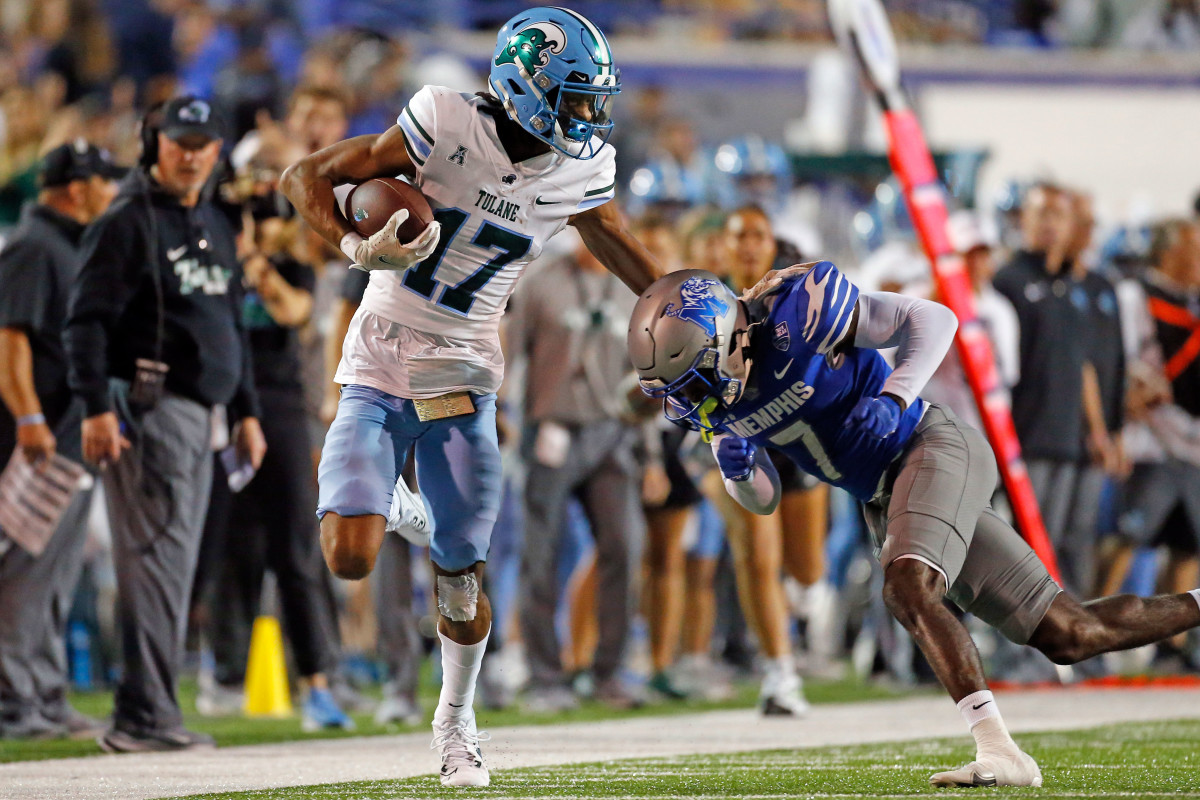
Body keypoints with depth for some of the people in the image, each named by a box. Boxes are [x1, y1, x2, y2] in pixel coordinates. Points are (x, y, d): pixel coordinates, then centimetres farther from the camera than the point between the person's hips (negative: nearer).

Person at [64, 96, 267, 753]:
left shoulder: (215, 226, 19)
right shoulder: (127, 222, -7)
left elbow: (230, 323, 27)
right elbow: (87, 321, -13)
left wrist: (246, 410, 22)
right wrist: (96, 408, -22)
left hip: (199, 414, 9)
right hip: (146, 407, -9)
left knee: (174, 565, 9)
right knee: (157, 556, -14)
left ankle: (145, 716, 14)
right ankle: (143, 715, -15)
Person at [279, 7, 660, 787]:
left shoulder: (579, 170, -3)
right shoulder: (448, 125, -17)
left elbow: (615, 241, 19)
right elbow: (307, 178, -13)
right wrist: (358, 246, -28)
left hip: (464, 381, 3)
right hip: (381, 370, -3)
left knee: (462, 575, 4)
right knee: (351, 558, -17)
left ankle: (456, 720, 30)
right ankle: (376, 500, 21)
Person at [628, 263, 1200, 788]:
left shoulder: (794, 311, -20)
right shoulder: (709, 396, 2)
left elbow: (934, 319, -12)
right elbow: (764, 501, 13)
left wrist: (893, 398, -27)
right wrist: (737, 470, -10)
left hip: (932, 448, -7)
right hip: (884, 501, 7)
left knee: (907, 590, -32)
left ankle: (1000, 752, -36)